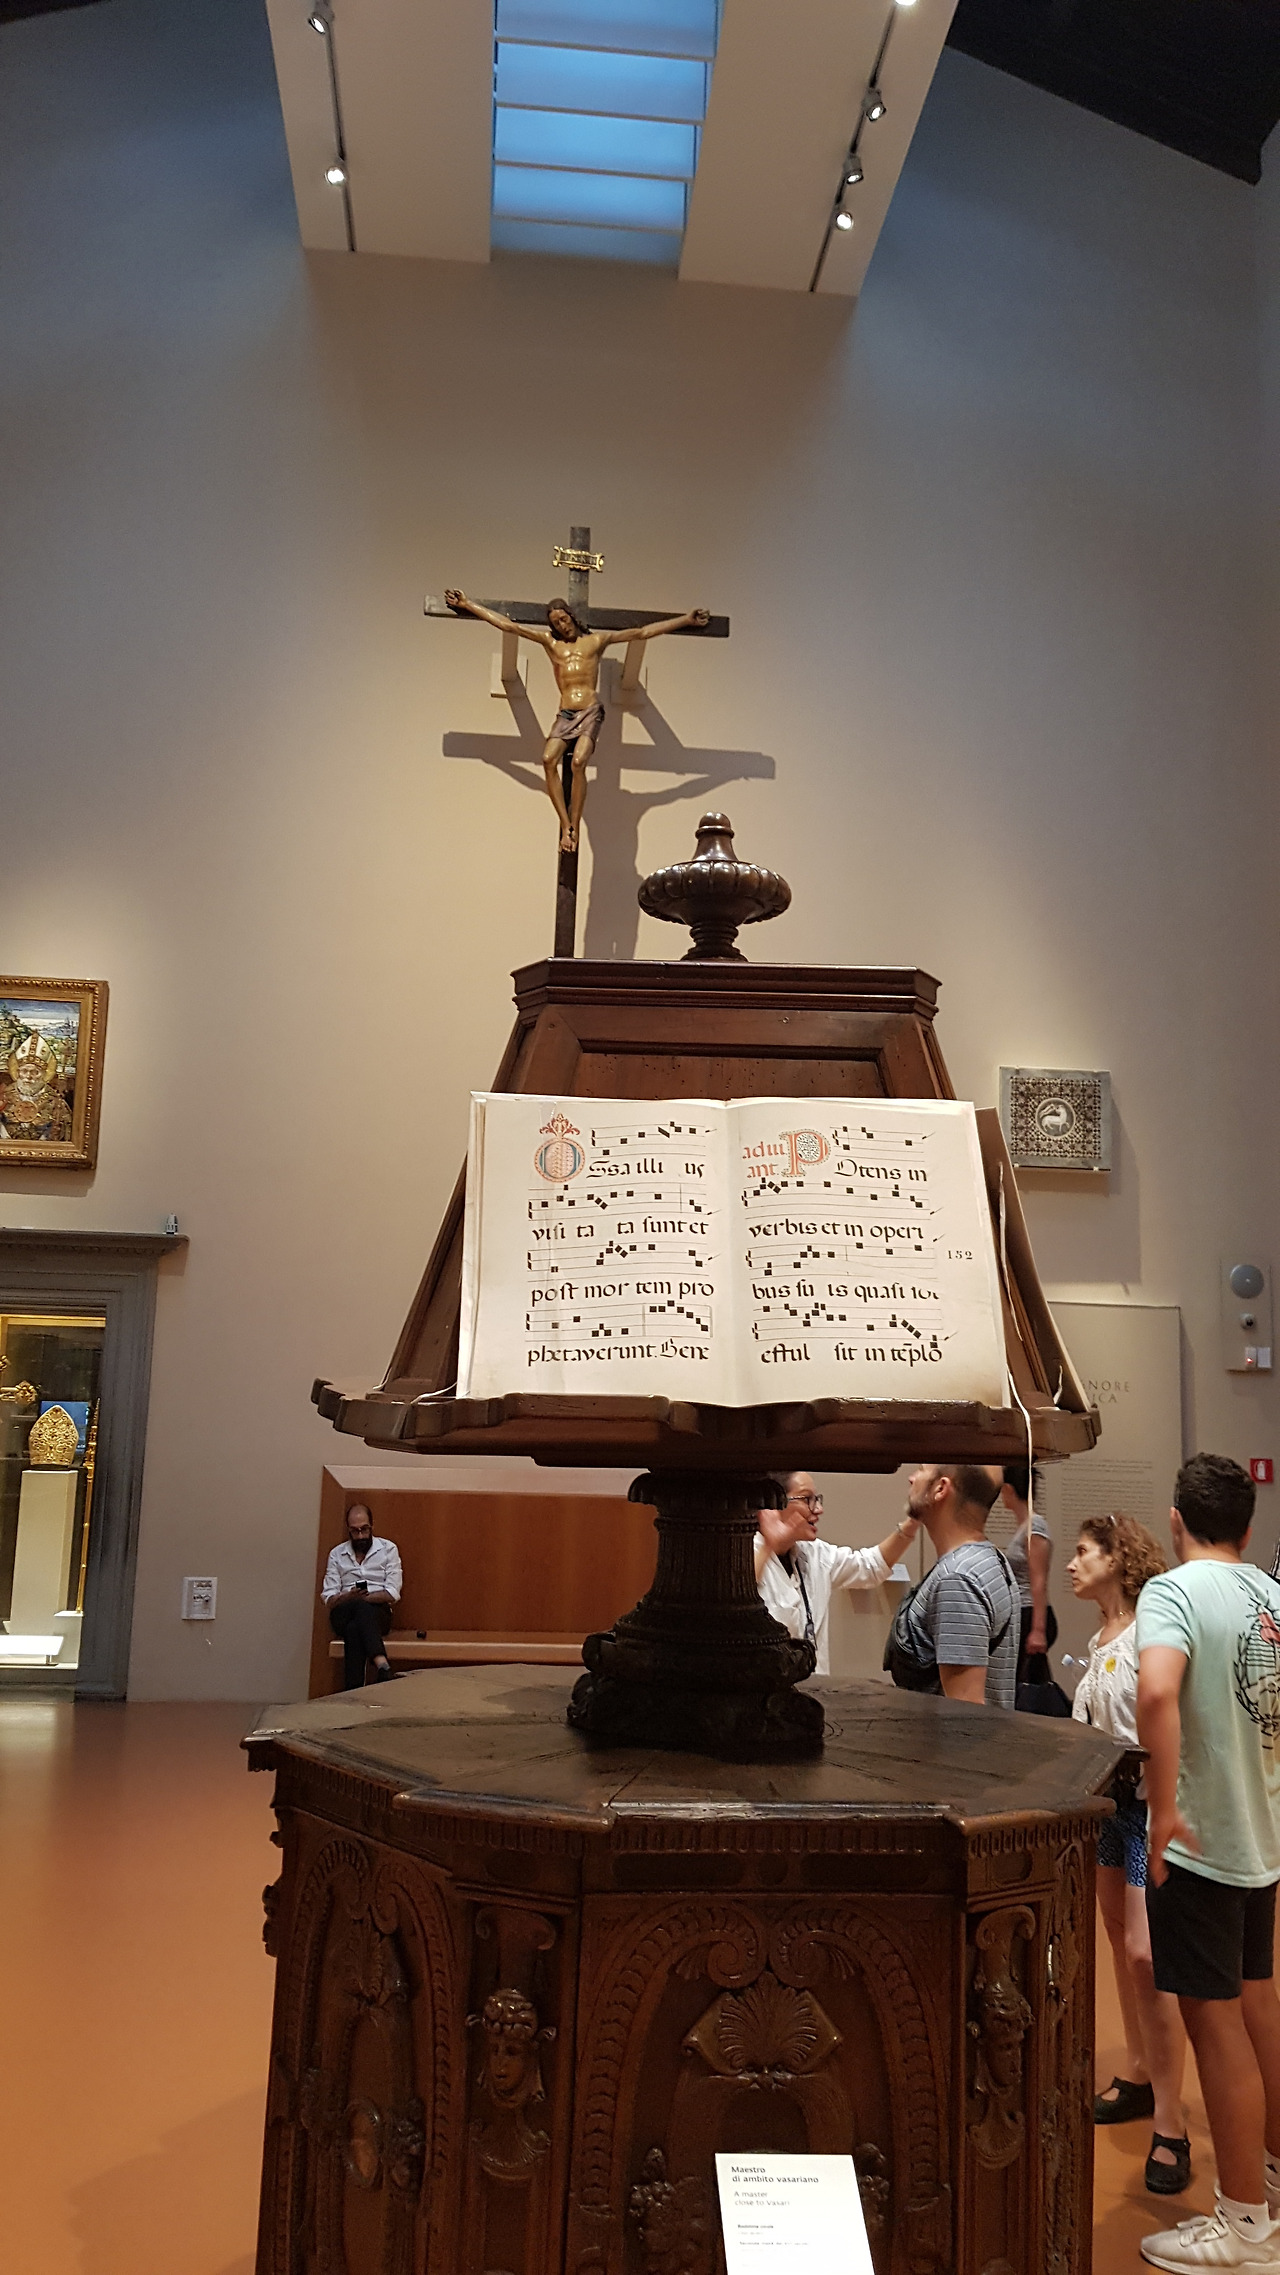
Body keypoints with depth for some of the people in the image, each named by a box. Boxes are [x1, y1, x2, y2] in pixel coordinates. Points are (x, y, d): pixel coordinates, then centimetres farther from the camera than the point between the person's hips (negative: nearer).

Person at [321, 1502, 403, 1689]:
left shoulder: (388, 1549, 7)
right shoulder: (336, 1554, 13)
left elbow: (392, 1594, -2)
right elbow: (328, 1598, 4)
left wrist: (360, 1598, -11)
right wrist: (349, 1597, -17)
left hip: (378, 1613, -1)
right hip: (343, 1615, 1)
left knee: (355, 1628, -37)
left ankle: (353, 1691, -46)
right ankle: (382, 1666, -55)